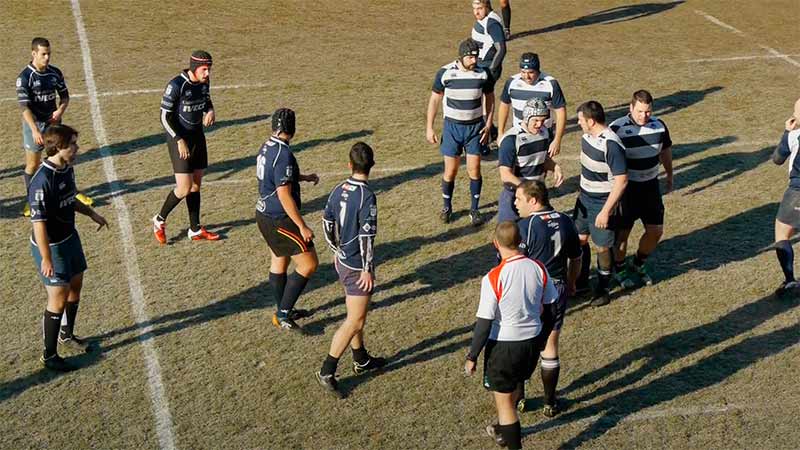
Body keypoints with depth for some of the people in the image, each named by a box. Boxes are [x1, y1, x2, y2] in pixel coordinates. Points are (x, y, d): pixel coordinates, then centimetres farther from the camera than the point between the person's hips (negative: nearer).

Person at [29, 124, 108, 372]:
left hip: (69, 237, 9)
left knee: (75, 286, 21)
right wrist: (46, 258, -25)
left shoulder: (67, 168, -1)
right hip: (50, 245, -9)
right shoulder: (42, 181, -29)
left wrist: (91, 213, 16)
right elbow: (39, 222, -27)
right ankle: (49, 355, 12)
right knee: (59, 298, -2)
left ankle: (67, 335, 43)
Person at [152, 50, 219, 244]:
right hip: (179, 138, -7)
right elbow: (165, 117, -16)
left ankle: (195, 230, 21)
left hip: (198, 136, 7)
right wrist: (180, 141, -21)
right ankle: (159, 220, 14)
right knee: (184, 188, -9)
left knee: (196, 185, 11)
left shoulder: (204, 81, 0)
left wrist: (210, 111, -4)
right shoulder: (176, 86, -21)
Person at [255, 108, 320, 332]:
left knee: (278, 262, 21)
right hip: (280, 220, -10)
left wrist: (304, 177, 32)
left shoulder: (266, 147, 5)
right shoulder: (283, 155, -25)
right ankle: (283, 314, 2)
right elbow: (285, 196, -26)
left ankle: (284, 312, 35)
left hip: (265, 214, 10)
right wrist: (303, 227, -21)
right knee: (308, 264, -2)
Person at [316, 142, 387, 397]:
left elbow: (327, 223, 10)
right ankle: (327, 372, -1)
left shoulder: (339, 190, 2)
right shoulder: (367, 196, -21)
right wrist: (367, 269, -15)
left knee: (356, 315, 22)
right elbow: (366, 236, -22)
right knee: (355, 321, -1)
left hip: (342, 261, 8)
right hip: (357, 266, -8)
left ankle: (361, 360, 37)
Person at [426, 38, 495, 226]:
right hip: (452, 126, -1)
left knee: (474, 170, 1)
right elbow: (434, 99, -3)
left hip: (475, 126, 1)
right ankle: (447, 207, 24)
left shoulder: (483, 73, -8)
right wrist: (429, 128, -4)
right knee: (450, 171, 3)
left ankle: (474, 209, 16)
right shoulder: (445, 73, -12)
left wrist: (488, 125, -1)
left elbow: (489, 99, 6)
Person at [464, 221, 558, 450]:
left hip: (503, 345, -6)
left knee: (503, 401, 8)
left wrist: (471, 357, -9)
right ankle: (506, 429, 52)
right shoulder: (538, 269, -8)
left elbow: (484, 323, -19)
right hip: (533, 340, 6)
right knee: (515, 387, 29)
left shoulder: (493, 278, -23)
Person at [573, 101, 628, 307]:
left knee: (602, 246, 6)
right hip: (584, 198, 8)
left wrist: (606, 211, -25)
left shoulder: (611, 145, -28)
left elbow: (621, 180, -26)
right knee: (579, 239, 18)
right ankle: (581, 279, 38)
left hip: (602, 204, -8)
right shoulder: (588, 136, -1)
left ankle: (603, 289, 24)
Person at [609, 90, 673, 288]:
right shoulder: (617, 129, -18)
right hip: (626, 187, -5)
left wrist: (669, 175, 27)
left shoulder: (659, 126, -2)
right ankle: (619, 270, 29)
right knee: (622, 232, 6)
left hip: (650, 185, 5)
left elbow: (665, 151, 16)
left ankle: (639, 264, 33)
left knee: (655, 231, 8)